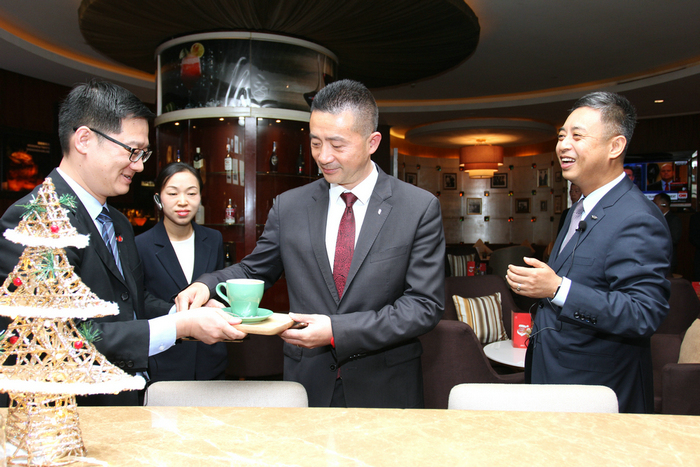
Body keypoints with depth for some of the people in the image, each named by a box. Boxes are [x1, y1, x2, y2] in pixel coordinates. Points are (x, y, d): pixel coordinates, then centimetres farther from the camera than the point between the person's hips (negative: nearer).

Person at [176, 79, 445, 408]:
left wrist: (337, 331, -22)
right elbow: (254, 270, 10)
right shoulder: (288, 207, 0)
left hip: (385, 391, -1)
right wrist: (206, 285, -12)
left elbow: (426, 305, -13)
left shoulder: (420, 209, -10)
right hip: (307, 385, 2)